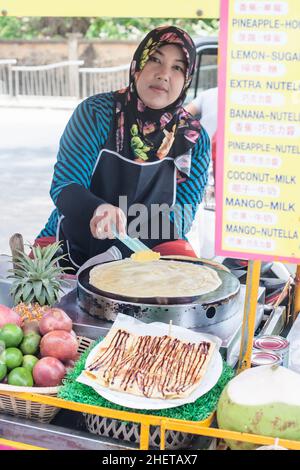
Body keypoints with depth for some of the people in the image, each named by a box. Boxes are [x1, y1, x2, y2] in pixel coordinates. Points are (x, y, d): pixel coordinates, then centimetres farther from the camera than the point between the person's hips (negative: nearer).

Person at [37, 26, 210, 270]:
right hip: (72, 248, -1)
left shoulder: (195, 139, -3)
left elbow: (181, 216, -5)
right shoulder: (96, 112, -8)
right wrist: (98, 209, -40)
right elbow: (64, 186, -15)